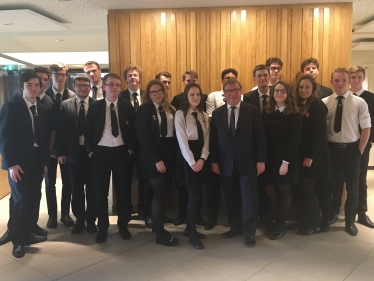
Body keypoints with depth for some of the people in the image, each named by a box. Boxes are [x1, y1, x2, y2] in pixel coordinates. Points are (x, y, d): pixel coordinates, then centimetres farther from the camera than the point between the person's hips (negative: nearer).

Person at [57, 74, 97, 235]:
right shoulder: (65, 105, 5)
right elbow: (61, 131, 2)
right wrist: (61, 152, -4)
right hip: (73, 153, 2)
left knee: (92, 188, 8)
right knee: (76, 189, 11)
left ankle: (91, 220, 22)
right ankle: (79, 220, 25)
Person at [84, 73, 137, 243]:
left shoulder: (127, 106, 3)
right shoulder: (95, 107, 1)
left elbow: (134, 130, 5)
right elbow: (87, 132, 3)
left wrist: (131, 149, -3)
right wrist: (90, 151, -4)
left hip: (122, 152, 1)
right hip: (100, 152, 0)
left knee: (123, 191, 9)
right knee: (101, 192, 6)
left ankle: (123, 226, 23)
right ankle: (102, 228, 20)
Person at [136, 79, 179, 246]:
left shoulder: (170, 110, 12)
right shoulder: (144, 109, -5)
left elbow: (175, 133, 9)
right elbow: (143, 136, -13)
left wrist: (176, 155, -4)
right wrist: (156, 159, -18)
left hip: (170, 155, 6)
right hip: (153, 157, -5)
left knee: (163, 192, 9)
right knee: (159, 193, -5)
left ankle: (157, 222, 24)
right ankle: (160, 233, 4)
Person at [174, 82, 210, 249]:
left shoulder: (204, 116, 11)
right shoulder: (180, 114, -7)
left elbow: (206, 140, 5)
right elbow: (182, 141, -13)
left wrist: (202, 159, -10)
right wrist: (192, 162, -19)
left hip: (201, 157, 6)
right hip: (186, 157, -6)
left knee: (196, 194, 10)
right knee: (194, 195, -8)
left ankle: (190, 228, 26)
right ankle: (192, 235, 4)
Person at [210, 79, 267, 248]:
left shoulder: (252, 111, -1)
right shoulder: (217, 113, 5)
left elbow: (260, 137, -3)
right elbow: (214, 139, 5)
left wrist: (261, 160, -7)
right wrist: (214, 161, 0)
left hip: (247, 162, -2)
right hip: (226, 163, 3)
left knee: (248, 197, 3)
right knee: (231, 198, 12)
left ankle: (249, 232, 15)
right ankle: (235, 227, 28)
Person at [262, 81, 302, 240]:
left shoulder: (294, 115, -6)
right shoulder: (268, 113, 7)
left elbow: (294, 140, -11)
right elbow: (264, 138, 4)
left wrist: (286, 161, -16)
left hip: (287, 159, -4)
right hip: (270, 159, 4)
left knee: (283, 191, 5)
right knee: (270, 191, 3)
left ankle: (281, 226, 18)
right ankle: (276, 223, 20)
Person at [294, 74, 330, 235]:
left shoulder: (318, 105, -11)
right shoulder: (299, 105, 11)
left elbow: (319, 133, -16)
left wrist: (310, 156, -18)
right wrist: (302, 155, 5)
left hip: (315, 155, -7)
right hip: (301, 154, 7)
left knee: (307, 188, -5)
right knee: (302, 188, 9)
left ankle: (315, 225, 9)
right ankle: (305, 221, 21)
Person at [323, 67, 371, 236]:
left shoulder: (359, 103, -4)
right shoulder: (324, 103, -3)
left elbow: (366, 128, -2)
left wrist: (360, 151, -6)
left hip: (352, 149, 0)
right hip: (331, 149, 0)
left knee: (352, 187, 12)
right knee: (328, 185, 11)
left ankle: (350, 221, 30)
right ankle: (325, 218, 29)